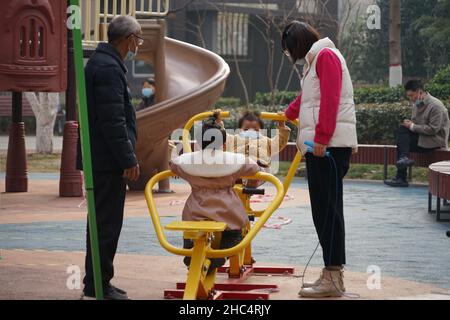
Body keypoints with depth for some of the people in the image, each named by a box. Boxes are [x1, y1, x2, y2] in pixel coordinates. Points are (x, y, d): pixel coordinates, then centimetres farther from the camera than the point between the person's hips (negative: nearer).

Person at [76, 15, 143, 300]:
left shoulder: (102, 62, 16)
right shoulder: (109, 68, -17)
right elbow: (113, 120, -22)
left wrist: (128, 155, 24)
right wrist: (128, 159, -19)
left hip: (100, 159, 11)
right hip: (108, 160, -11)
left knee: (102, 222, 15)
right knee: (107, 223, -6)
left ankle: (96, 282, 22)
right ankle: (98, 284, -2)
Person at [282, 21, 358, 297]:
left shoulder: (326, 56, -5)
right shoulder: (314, 60, 25)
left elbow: (330, 99, -16)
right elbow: (307, 98, 44)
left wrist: (321, 137, -21)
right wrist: (288, 114, 61)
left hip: (329, 145, -10)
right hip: (319, 146, 10)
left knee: (328, 209, -11)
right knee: (322, 210, 6)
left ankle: (333, 278, -13)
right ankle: (332, 275, 6)